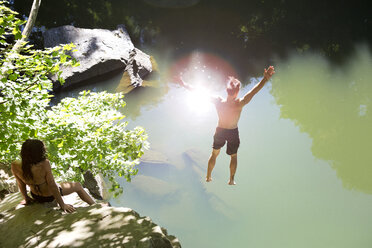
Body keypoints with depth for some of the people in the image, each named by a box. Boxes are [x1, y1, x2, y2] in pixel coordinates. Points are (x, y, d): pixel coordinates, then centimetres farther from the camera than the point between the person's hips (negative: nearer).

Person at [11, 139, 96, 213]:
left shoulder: (15, 166, -25)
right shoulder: (44, 164, -39)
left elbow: (21, 183, -7)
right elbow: (52, 186, -29)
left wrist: (26, 198, 11)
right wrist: (62, 205, -16)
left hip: (35, 196, 4)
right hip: (50, 196, -4)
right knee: (78, 186, 21)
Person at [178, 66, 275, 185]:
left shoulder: (218, 102, -26)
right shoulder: (239, 104, -30)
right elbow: (254, 91, -35)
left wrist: (185, 85, -18)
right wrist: (266, 78, -38)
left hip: (220, 131, 2)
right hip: (233, 132, -2)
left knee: (214, 154, 22)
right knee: (233, 156, 21)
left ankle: (208, 177, 33)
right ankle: (231, 180, 26)